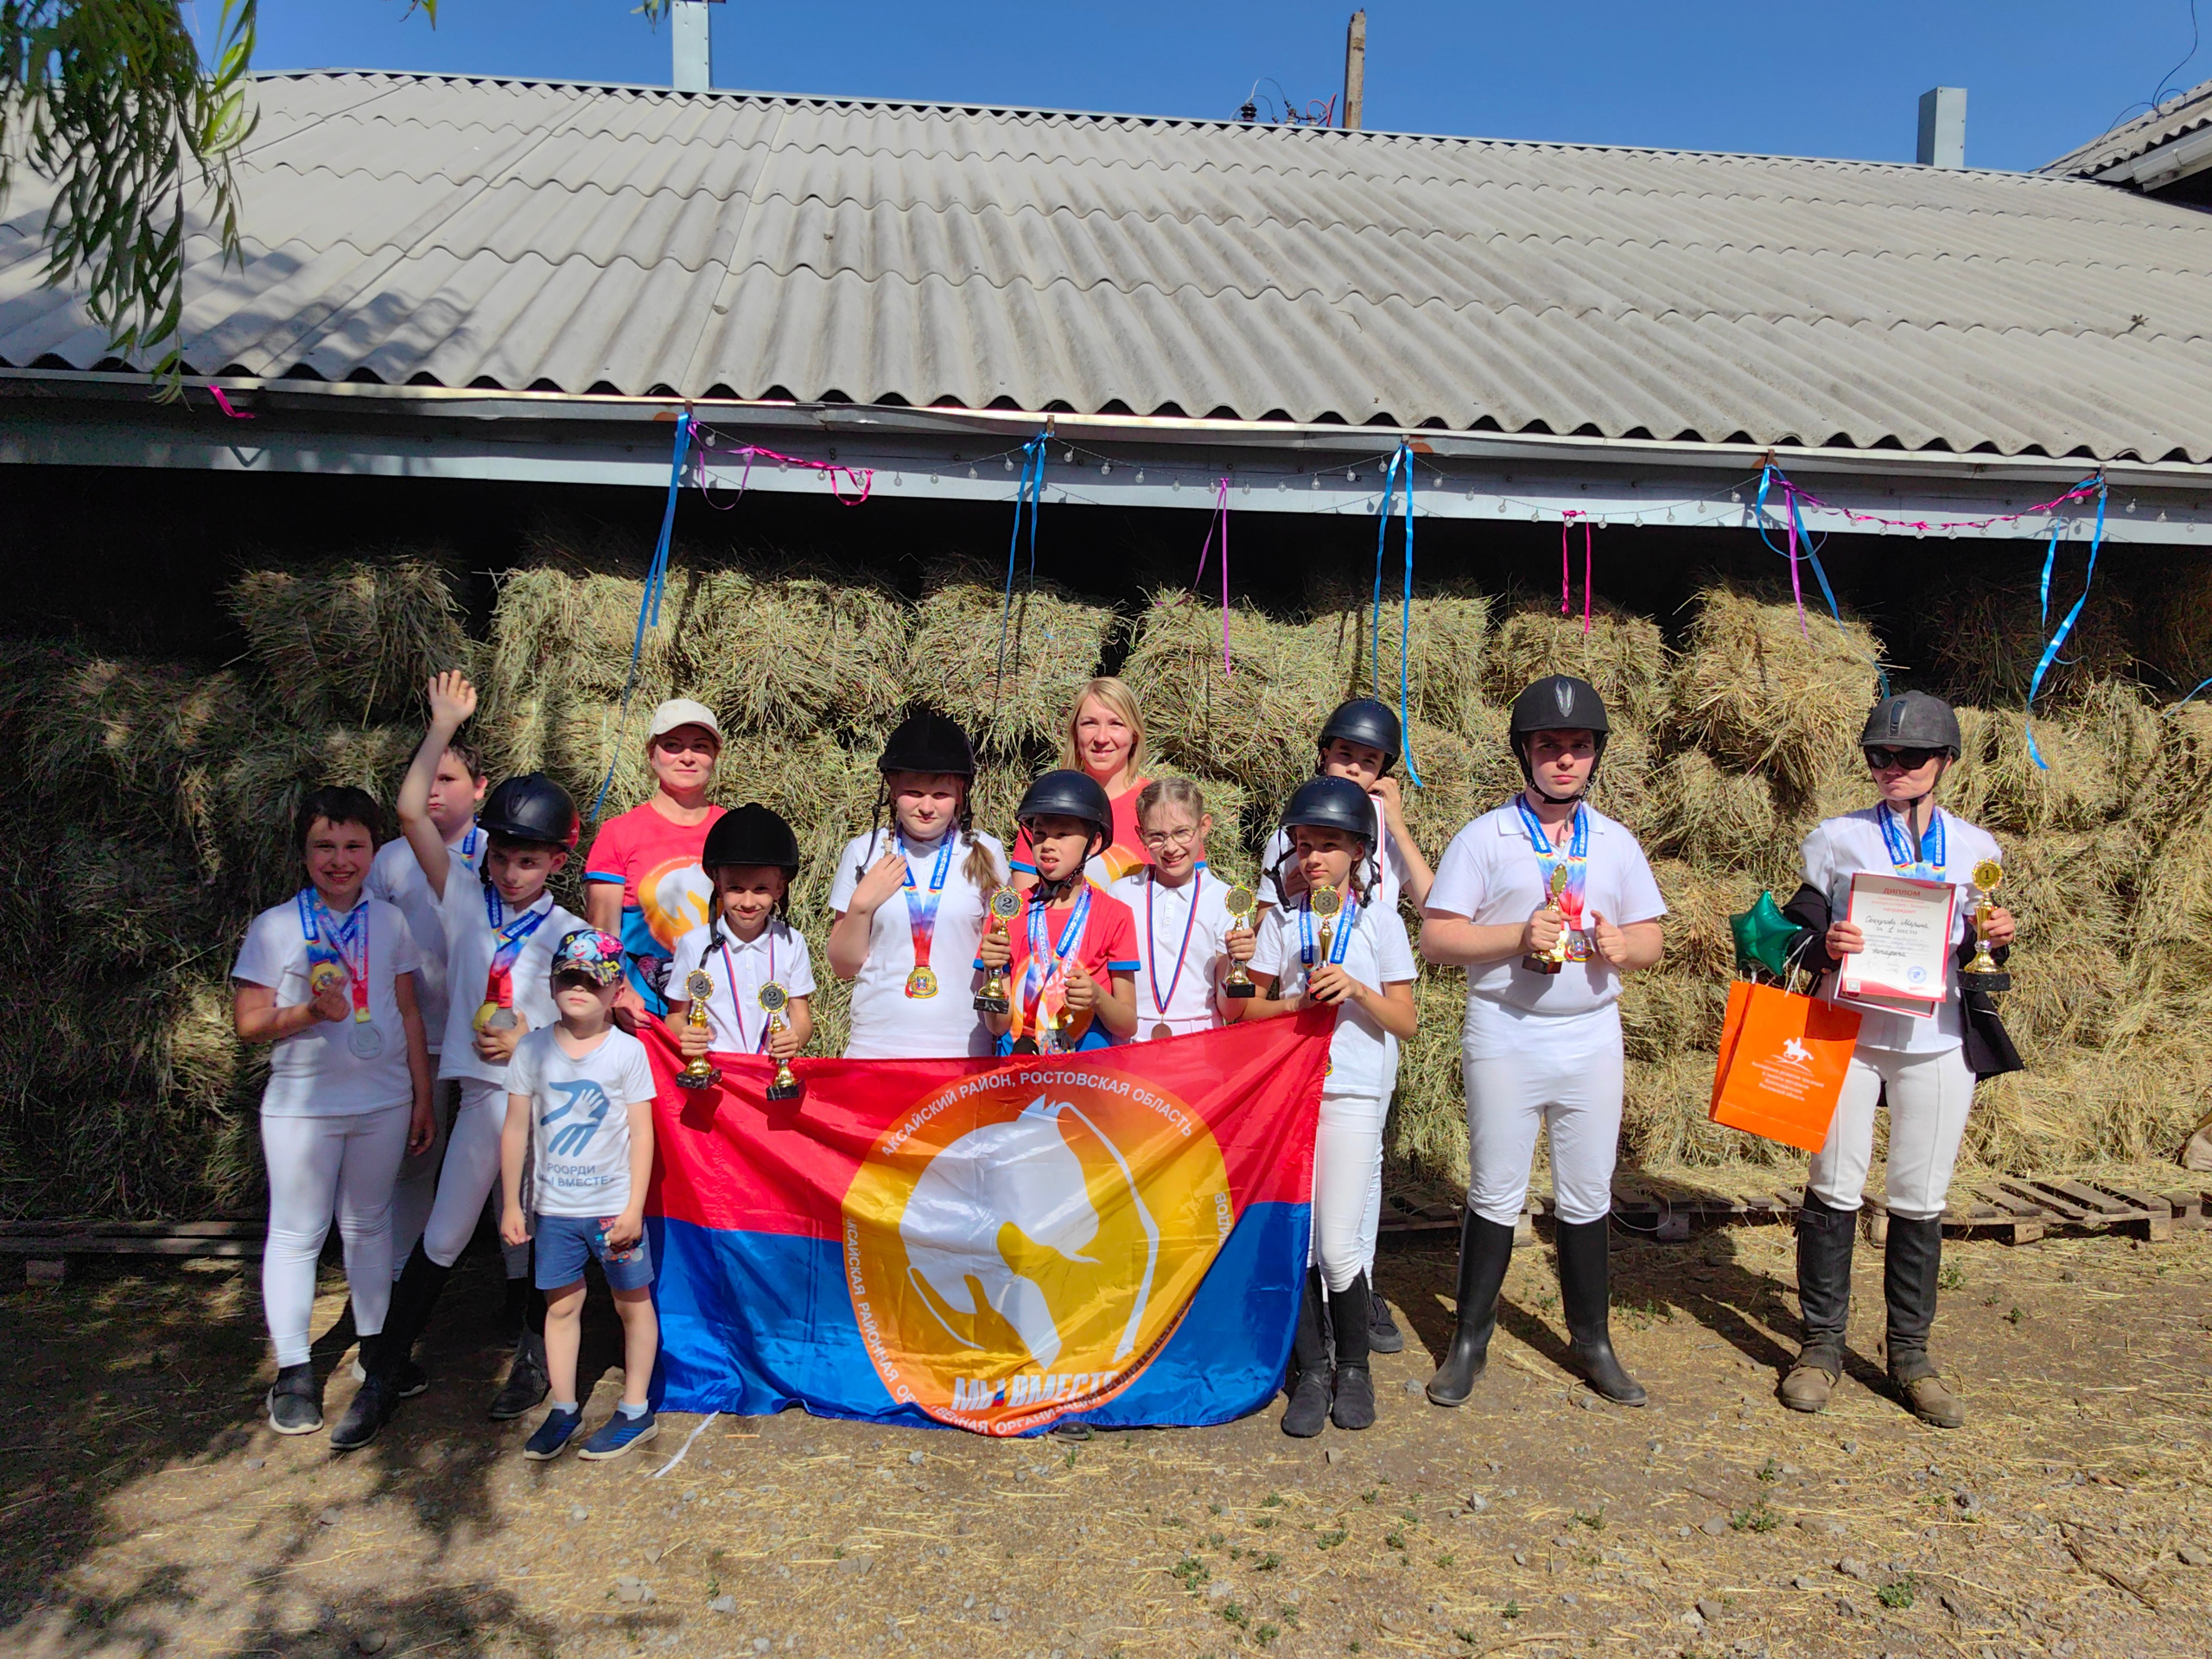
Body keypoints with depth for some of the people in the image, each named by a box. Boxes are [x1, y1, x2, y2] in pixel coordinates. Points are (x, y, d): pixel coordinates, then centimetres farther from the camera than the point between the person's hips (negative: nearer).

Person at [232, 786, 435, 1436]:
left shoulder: (390, 921, 3)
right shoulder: (275, 927, -5)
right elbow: (247, 1022, -5)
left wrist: (422, 1096, 9)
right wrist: (311, 1012, -23)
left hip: (384, 1101, 3)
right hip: (301, 1106, -2)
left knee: (369, 1223, 14)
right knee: (297, 1233, 4)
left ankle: (376, 1345, 27)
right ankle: (294, 1372, 13)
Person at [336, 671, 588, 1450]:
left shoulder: (570, 933, -1)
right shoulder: (466, 902, 2)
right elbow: (412, 811, -4)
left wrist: (532, 1038, -15)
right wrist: (444, 727, -6)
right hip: (483, 1095, 1)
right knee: (442, 1237, 7)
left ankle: (535, 1357, 31)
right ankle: (391, 1370, 20)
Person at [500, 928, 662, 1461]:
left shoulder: (628, 1051, -7)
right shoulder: (533, 1049, 0)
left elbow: (642, 1134, -6)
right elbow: (516, 1129, 4)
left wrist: (634, 1208, -10)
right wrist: (512, 1204, 4)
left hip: (613, 1204, -2)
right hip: (553, 1206, 2)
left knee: (633, 1301, 7)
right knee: (561, 1303, 10)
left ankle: (636, 1412, 19)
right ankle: (563, 1410, 23)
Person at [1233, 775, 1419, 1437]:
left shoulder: (1380, 921, 2)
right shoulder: (1281, 920, 7)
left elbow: (1405, 1022, 1)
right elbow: (1250, 1009, 7)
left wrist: (1357, 990, -15)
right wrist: (1298, 1001, -11)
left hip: (1352, 1094, -2)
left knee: (1339, 1244, -5)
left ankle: (1353, 1366, 18)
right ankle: (1311, 1371, 18)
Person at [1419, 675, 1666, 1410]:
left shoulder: (1617, 843, 10)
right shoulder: (1484, 837, -1)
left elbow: (1651, 939, 13)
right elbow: (1436, 937, -6)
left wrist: (1621, 945, -10)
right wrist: (1519, 936, -19)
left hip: (1592, 1039, 3)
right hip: (1504, 1039, -3)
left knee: (1588, 1196, 11)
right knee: (1494, 1195, 4)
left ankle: (1592, 1341, 24)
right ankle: (1469, 1340, 18)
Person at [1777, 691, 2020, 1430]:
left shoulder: (1974, 847, 8)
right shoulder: (1839, 839, 2)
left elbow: (1973, 953, 15)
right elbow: (1799, 930, 3)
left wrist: (1997, 939, -6)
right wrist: (1824, 946, -19)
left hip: (1937, 1042, 2)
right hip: (1847, 1034, -2)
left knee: (1921, 1201, 7)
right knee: (1833, 1189, 2)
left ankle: (1910, 1353, 19)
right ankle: (1822, 1343, 14)